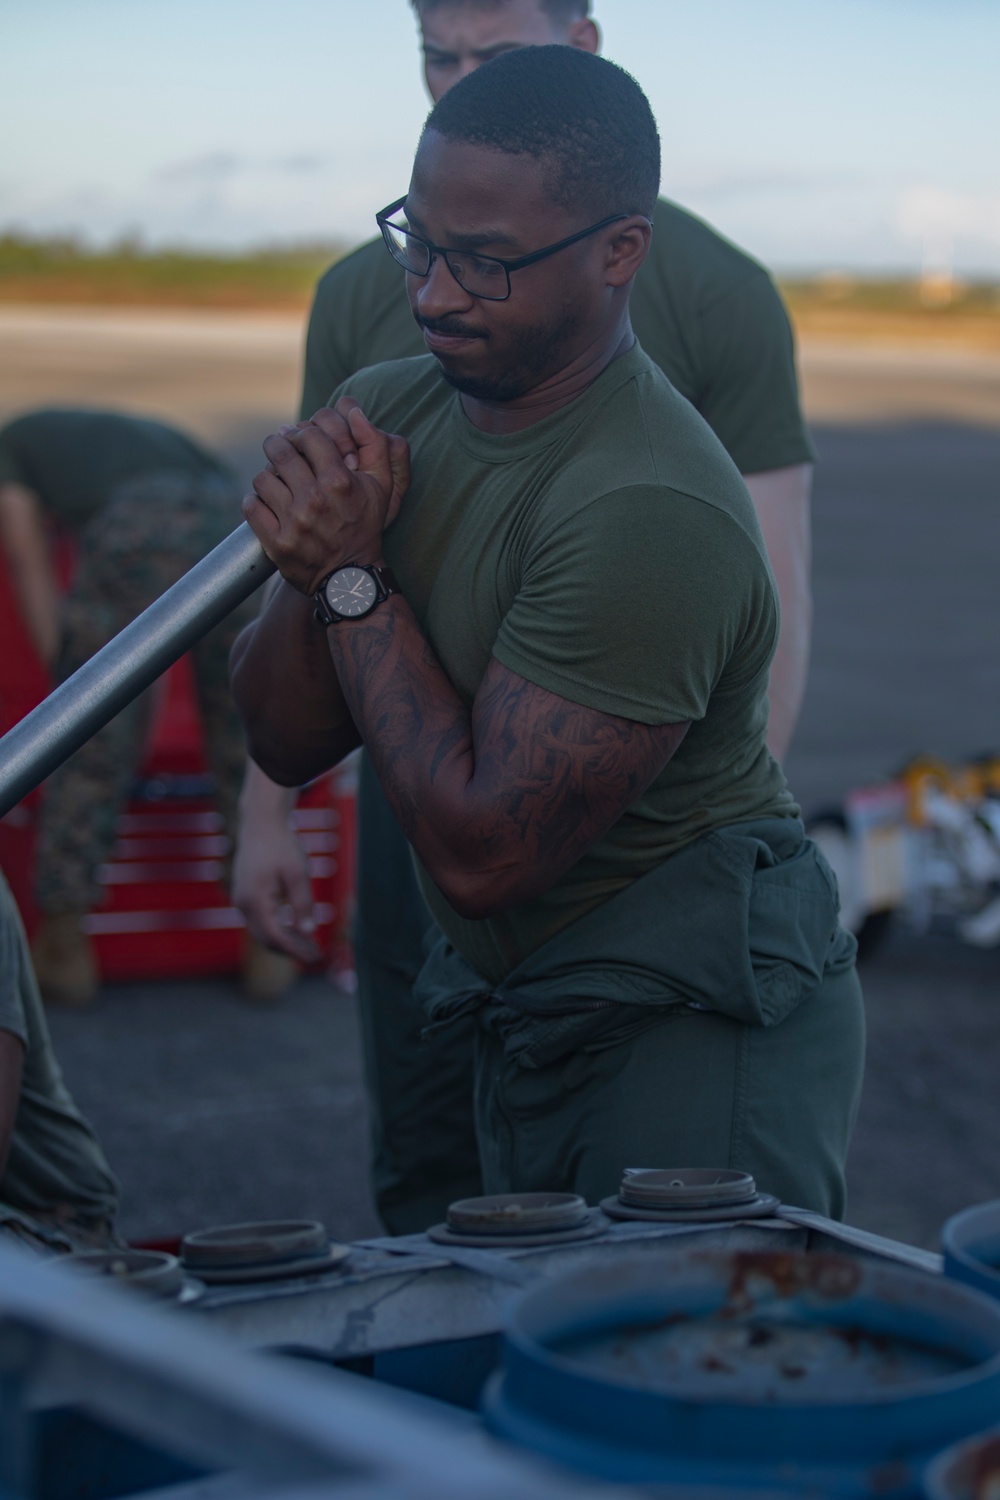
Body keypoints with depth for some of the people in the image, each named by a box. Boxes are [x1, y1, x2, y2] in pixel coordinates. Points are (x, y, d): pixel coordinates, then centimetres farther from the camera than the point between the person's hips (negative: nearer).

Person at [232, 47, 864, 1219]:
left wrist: (353, 579, -21)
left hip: (690, 1029, -8)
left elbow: (479, 850, -27)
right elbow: (283, 741, 2)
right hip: (525, 1021, 8)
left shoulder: (650, 512, -27)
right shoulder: (387, 410, -2)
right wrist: (310, 562, -18)